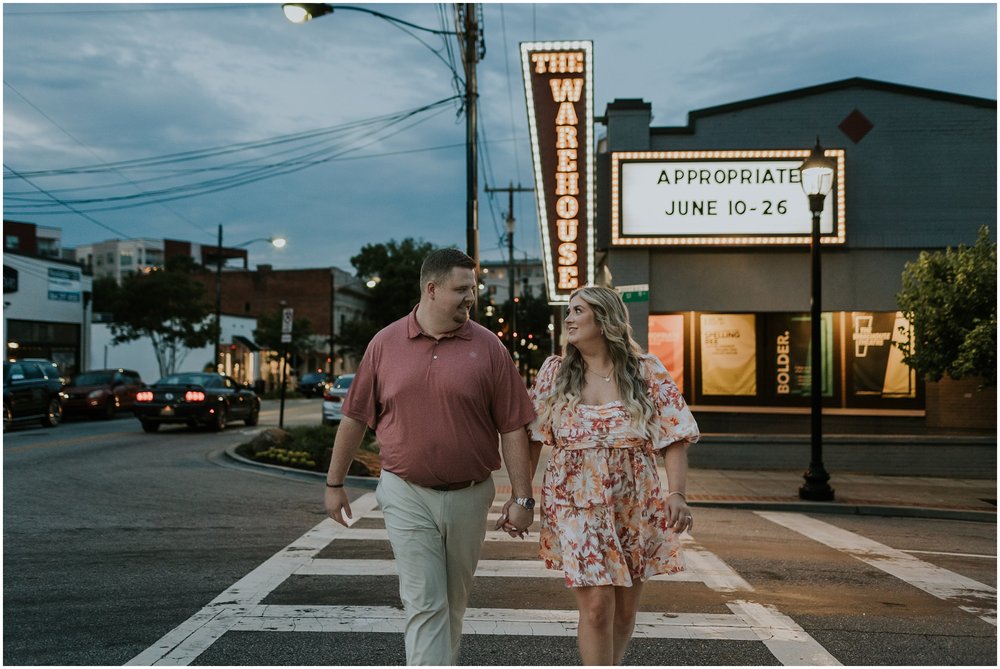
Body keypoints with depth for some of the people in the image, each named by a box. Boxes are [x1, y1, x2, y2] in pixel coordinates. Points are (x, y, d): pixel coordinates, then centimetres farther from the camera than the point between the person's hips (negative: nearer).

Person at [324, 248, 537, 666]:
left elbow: (513, 428, -3)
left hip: (469, 495, 1)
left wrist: (522, 497, -6)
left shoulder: (488, 347, -3)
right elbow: (354, 418, 6)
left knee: (454, 601, 17)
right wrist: (334, 483, 9)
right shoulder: (385, 344, -1)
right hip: (406, 495, -1)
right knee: (424, 603, -3)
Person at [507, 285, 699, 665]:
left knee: (624, 610, 11)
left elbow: (674, 437, -3)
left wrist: (677, 493, -15)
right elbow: (531, 436, 4)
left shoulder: (647, 372, 0)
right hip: (576, 505, -1)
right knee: (597, 604, -10)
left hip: (635, 506, 1)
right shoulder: (555, 372, 4)